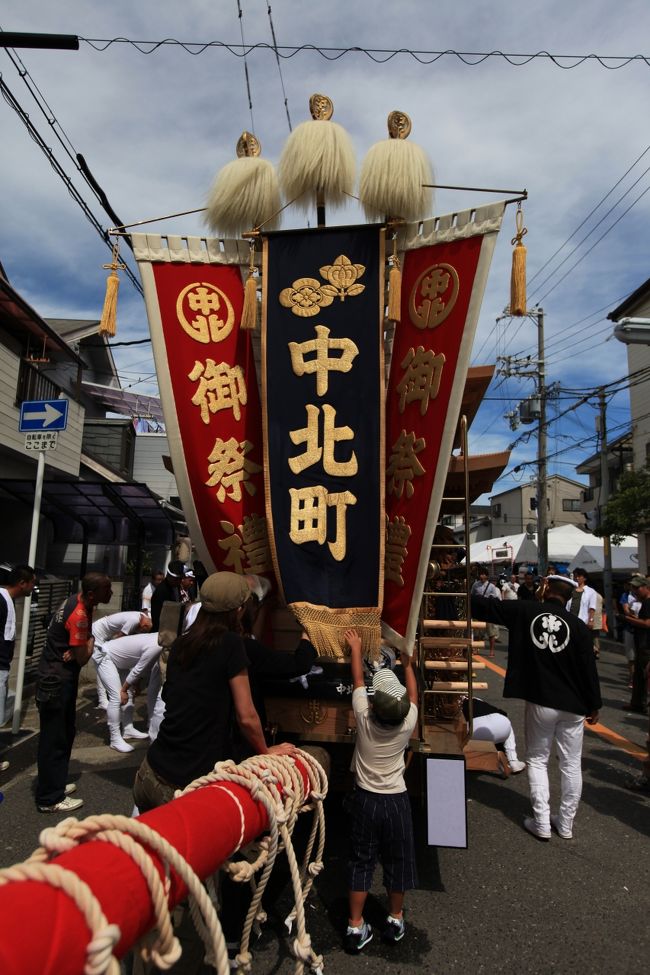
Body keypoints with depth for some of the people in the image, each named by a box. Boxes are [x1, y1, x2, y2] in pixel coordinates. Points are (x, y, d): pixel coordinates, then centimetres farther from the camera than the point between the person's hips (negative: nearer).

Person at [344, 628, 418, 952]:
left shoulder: (363, 718, -19)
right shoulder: (408, 724, -18)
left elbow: (358, 680, -5)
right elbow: (413, 693, 2)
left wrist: (355, 649, 8)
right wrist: (407, 663, 15)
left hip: (365, 799, 0)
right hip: (396, 800, 0)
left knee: (361, 862, 12)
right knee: (397, 860, 18)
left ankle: (356, 927, 20)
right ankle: (395, 920, 33)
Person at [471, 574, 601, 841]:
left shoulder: (524, 611, -9)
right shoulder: (578, 625, -8)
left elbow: (485, 607, -3)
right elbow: (589, 669, -4)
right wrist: (594, 706, 8)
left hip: (539, 702, -1)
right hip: (573, 706, 1)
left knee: (537, 760, 14)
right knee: (571, 763, 14)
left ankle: (541, 823, 14)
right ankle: (565, 824, 23)